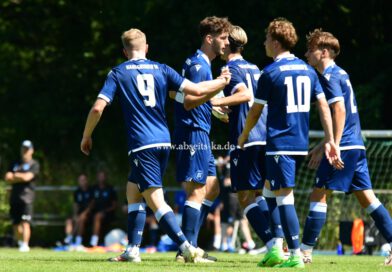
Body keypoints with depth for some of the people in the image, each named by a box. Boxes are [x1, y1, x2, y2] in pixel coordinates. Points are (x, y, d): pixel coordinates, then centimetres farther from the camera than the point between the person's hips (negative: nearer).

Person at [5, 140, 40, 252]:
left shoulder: (34, 164, 3)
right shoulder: (15, 164, 19)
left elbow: (27, 177, -12)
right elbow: (7, 178, 6)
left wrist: (15, 175, 2)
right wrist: (21, 177, -4)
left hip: (26, 196, -6)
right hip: (14, 196, 6)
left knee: (25, 222, -16)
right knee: (16, 224, 7)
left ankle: (25, 245, -22)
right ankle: (20, 243, 25)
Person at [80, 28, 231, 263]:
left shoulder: (118, 73, 0)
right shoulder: (161, 70, 8)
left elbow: (98, 108, -7)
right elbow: (196, 90, 3)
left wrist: (86, 137, 8)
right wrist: (222, 81, 22)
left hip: (141, 145, -5)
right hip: (164, 142, 5)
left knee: (155, 200, -9)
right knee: (133, 191, 19)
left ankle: (188, 248, -21)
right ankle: (133, 250, 16)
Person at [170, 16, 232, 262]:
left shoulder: (200, 63, 17)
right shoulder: (199, 66, -14)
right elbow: (188, 102, -22)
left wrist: (213, 104, 30)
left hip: (199, 134, 11)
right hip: (193, 133, -11)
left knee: (212, 190, 13)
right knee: (198, 191, -11)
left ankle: (190, 246, 14)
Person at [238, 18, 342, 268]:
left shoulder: (271, 73, -7)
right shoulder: (307, 70, 11)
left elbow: (256, 111, -1)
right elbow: (323, 105, 8)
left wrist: (244, 136, 16)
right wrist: (330, 141, 9)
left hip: (280, 143, -7)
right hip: (301, 144, 7)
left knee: (284, 196, -7)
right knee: (272, 191, 16)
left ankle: (296, 255, -13)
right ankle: (274, 251, 15)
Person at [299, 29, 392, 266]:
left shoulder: (329, 76, -9)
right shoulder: (340, 74, 20)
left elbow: (340, 110, -20)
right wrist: (323, 146, 29)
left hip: (344, 147, -9)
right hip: (357, 146, 9)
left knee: (319, 195, -5)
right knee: (366, 197, 7)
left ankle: (306, 251, -4)